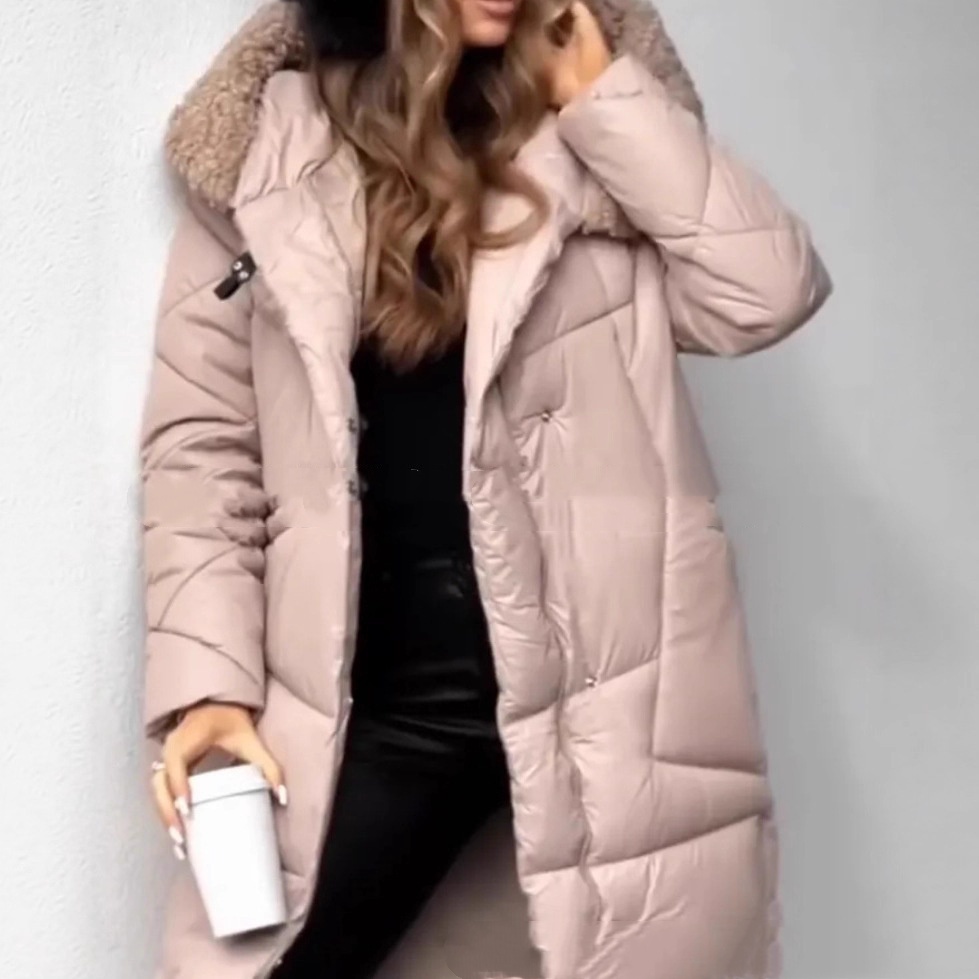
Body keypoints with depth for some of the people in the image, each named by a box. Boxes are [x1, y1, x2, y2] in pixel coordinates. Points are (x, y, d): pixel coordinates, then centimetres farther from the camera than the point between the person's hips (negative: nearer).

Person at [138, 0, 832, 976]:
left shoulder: (596, 134, 7)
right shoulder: (266, 150, 5)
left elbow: (770, 293, -7)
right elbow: (201, 437, 3)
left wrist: (604, 97, -5)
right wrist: (207, 678, -6)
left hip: (609, 682, 1)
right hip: (382, 695, 0)